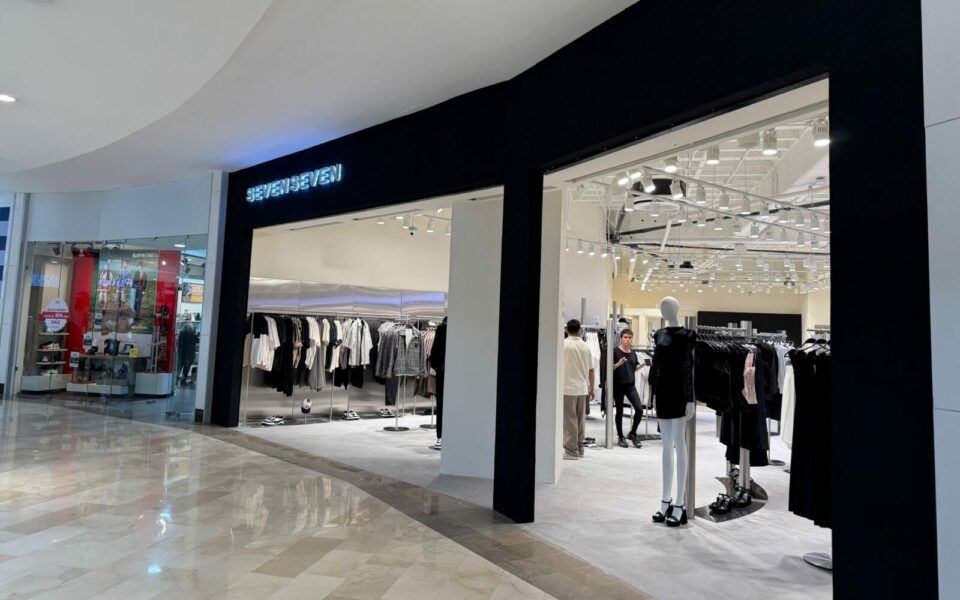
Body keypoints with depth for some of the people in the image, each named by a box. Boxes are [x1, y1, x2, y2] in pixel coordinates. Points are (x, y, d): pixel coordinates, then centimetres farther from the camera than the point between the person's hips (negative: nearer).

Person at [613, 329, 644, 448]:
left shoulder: (633, 353, 11)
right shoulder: (615, 351, -7)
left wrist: (642, 364, 3)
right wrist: (619, 364, -25)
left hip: (631, 385, 5)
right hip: (618, 385, -5)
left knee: (639, 409, -5)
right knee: (619, 411, 5)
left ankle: (632, 433, 14)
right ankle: (621, 438, 17)